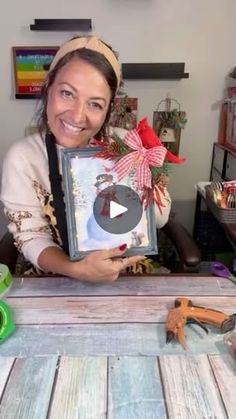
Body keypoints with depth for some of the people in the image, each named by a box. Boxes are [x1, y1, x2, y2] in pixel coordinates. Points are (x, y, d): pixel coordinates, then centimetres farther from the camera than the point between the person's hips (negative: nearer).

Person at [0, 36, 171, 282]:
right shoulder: (22, 158, -14)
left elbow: (159, 219, -5)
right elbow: (32, 239, -12)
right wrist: (76, 270, -29)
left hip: (128, 273, 2)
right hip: (57, 281, -1)